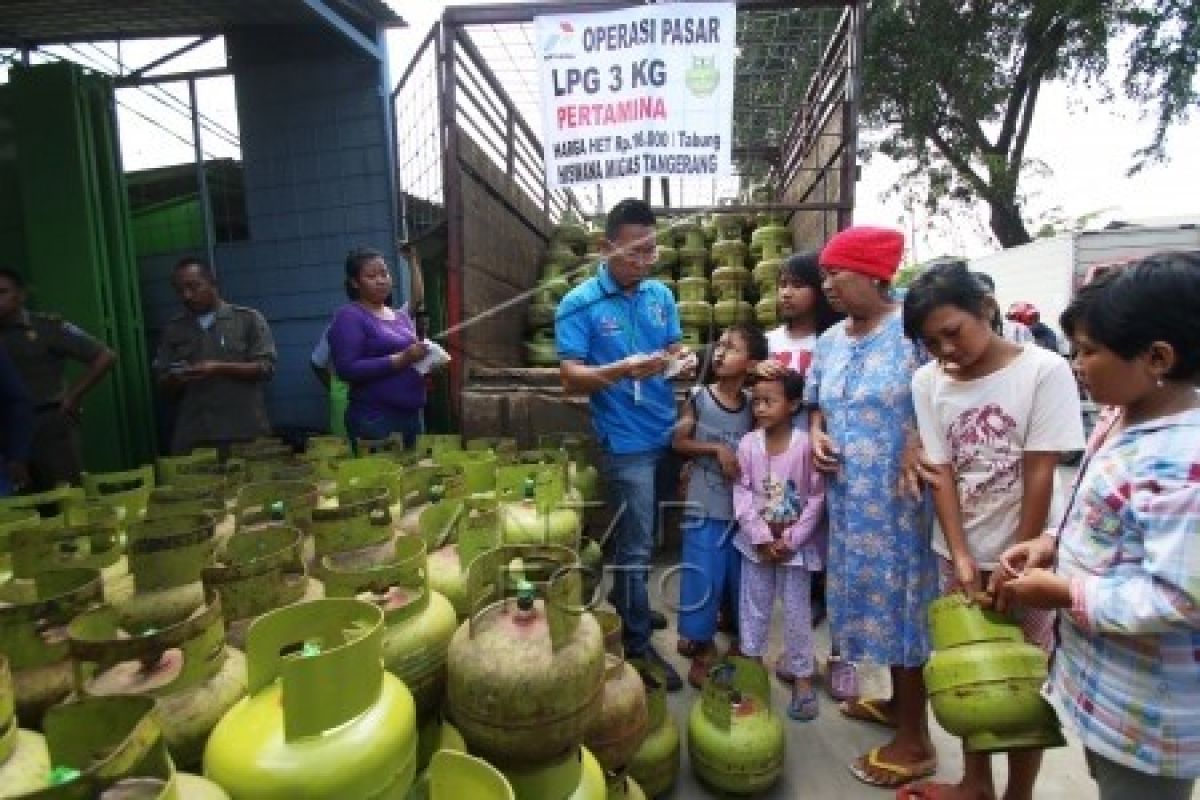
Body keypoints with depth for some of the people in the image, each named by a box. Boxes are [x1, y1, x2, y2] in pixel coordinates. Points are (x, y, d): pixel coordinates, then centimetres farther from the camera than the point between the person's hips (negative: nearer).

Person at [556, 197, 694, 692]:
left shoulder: (661, 294, 6)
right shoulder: (579, 304, -10)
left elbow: (674, 349, 13)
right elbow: (571, 378, -14)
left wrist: (681, 359, -11)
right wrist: (621, 370, -31)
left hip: (669, 434, 6)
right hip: (626, 442, -6)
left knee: (645, 538, 20)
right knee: (636, 547, 3)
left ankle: (626, 610, 43)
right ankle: (637, 645, 22)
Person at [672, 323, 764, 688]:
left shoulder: (753, 405, 0)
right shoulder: (698, 397, -7)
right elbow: (678, 442, -7)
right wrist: (716, 448, -16)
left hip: (743, 508, 3)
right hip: (705, 508, -3)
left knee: (742, 579, 15)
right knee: (703, 579, 2)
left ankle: (741, 642, 37)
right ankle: (700, 647, 22)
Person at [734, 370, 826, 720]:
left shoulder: (806, 444, -14)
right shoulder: (748, 444, -8)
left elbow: (816, 498, -11)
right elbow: (742, 495, -6)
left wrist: (791, 540, -13)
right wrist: (762, 538, -13)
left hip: (796, 542, -2)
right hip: (757, 540, 2)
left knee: (797, 609, 8)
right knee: (753, 606, 14)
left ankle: (801, 675, 26)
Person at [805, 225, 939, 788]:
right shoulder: (829, 341, 8)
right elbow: (817, 404, 18)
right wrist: (817, 435, 0)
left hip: (900, 501, -7)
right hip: (849, 501, 7)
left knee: (902, 602, 5)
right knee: (872, 598, 19)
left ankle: (914, 739, 25)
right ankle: (897, 701, 42)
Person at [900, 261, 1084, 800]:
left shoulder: (1044, 371, -13)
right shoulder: (928, 382, -5)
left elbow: (1040, 475, -13)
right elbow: (941, 472, -6)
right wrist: (961, 556, -13)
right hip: (958, 553, 3)